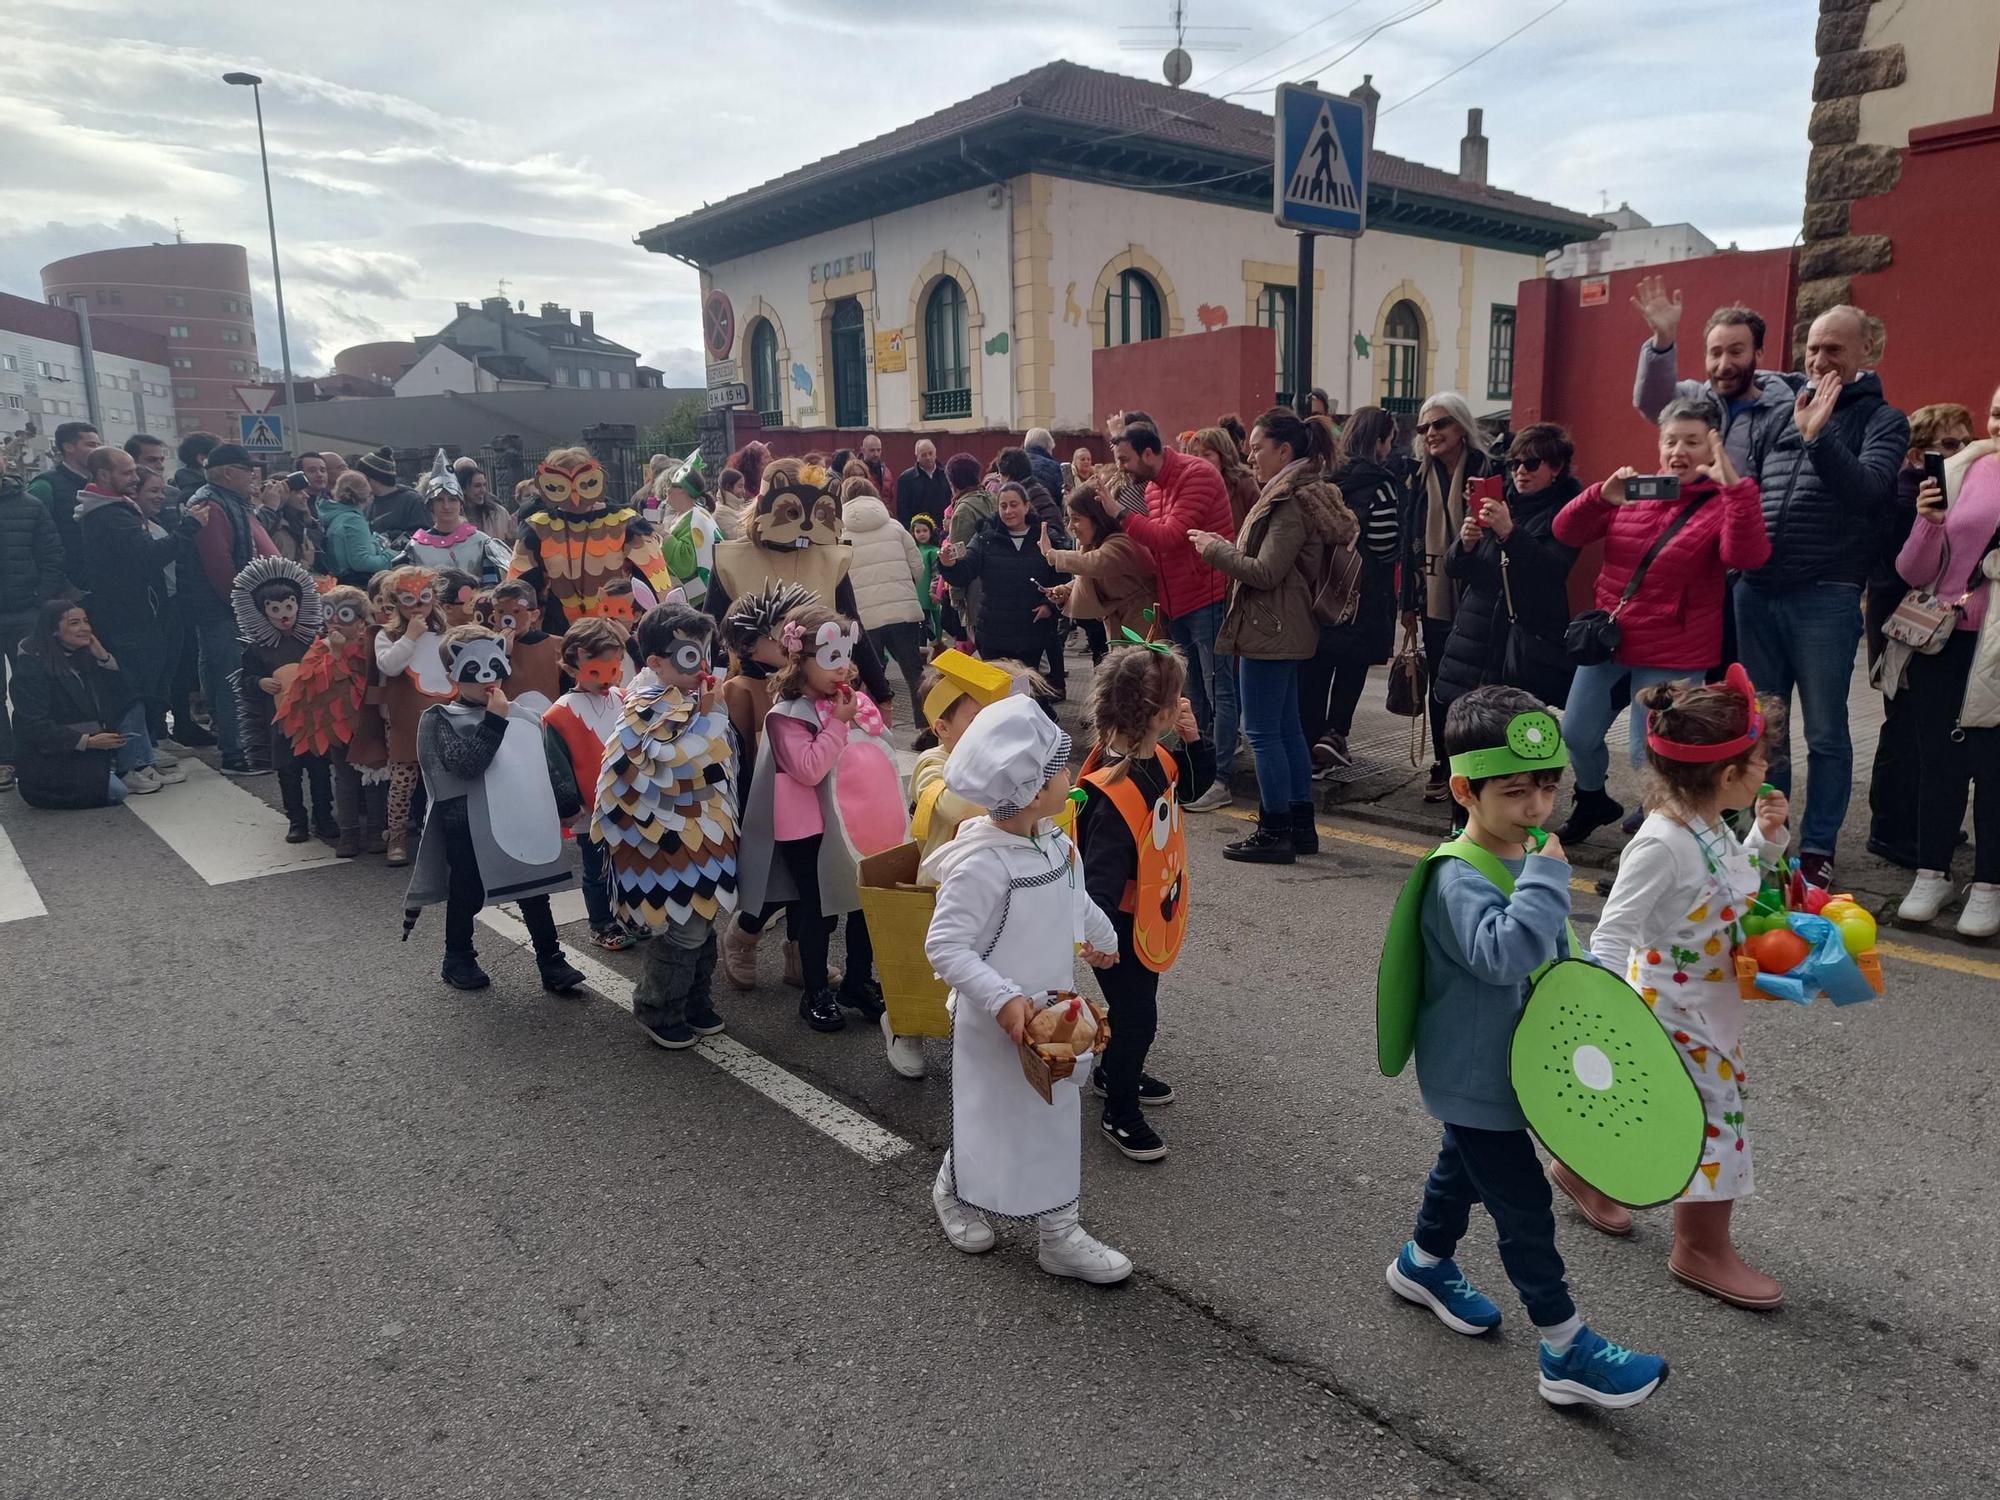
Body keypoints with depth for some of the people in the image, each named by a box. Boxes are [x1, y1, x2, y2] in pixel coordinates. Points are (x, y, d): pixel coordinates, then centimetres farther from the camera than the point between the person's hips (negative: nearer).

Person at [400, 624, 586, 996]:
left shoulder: (521, 716, 6)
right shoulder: (439, 719, -8)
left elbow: (544, 768, 15)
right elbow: (466, 763, -24)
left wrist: (565, 802, 12)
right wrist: (494, 720, -23)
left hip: (521, 819, 4)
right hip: (467, 826, -4)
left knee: (535, 891, 8)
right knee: (467, 895, 11)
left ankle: (551, 960, 16)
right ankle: (458, 959, 30)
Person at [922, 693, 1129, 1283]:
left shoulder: (1053, 841, -4)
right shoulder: (983, 865, -30)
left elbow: (1073, 897, 17)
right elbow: (944, 946, -27)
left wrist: (1102, 935, 33)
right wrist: (1003, 999, -32)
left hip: (1052, 1008, 8)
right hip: (997, 1023, -7)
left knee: (1056, 1115, 16)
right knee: (995, 1121, 12)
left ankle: (1060, 1232, 32)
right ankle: (953, 1191, 43)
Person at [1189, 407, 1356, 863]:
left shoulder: (1292, 503, -17)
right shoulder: (1295, 495, 15)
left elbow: (1265, 572, -20)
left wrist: (1214, 548, -9)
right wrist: (1220, 545, 8)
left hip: (1270, 631, -11)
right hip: (1284, 631, 11)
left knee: (1263, 732, -4)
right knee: (1287, 728, 14)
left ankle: (1275, 832, 3)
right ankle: (1301, 825, 22)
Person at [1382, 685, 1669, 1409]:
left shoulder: (1529, 854, 0)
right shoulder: (1459, 879, -29)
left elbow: (1555, 951, 17)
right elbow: (1504, 952, -47)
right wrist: (1547, 876, -41)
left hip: (1505, 1063, 9)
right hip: (1473, 1077, -9)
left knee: (1463, 1166, 28)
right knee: (1524, 1207, 1)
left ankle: (1423, 1263, 52)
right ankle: (1567, 1354, 15)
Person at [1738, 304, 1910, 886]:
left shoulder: (1882, 420, 2)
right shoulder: (1780, 420, 15)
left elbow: (1867, 487, -16)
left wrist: (1819, 436, -27)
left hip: (1825, 598, -5)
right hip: (1755, 592, 5)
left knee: (1825, 733, 3)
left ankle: (1818, 848, 13)